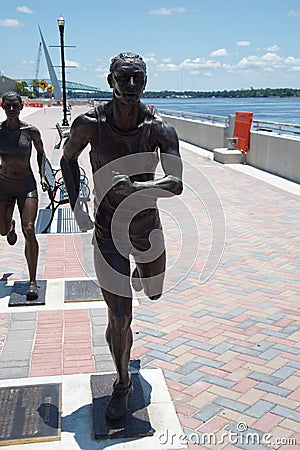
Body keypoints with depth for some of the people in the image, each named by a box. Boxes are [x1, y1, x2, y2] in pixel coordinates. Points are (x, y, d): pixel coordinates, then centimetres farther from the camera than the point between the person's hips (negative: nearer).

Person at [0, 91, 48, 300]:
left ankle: (33, 282, -7)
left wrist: (43, 176, 0)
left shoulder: (31, 131, -7)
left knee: (29, 231, -12)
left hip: (27, 184, -2)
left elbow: (41, 153, 9)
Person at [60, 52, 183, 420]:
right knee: (119, 318, -3)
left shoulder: (160, 130, -14)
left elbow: (176, 184, -26)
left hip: (148, 228, 2)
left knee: (154, 293, 27)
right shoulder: (90, 123, -14)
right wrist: (75, 205, -2)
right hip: (108, 233, -2)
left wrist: (134, 187, -39)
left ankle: (138, 274, 66)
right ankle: (122, 384, 23)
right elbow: (67, 158, 6)